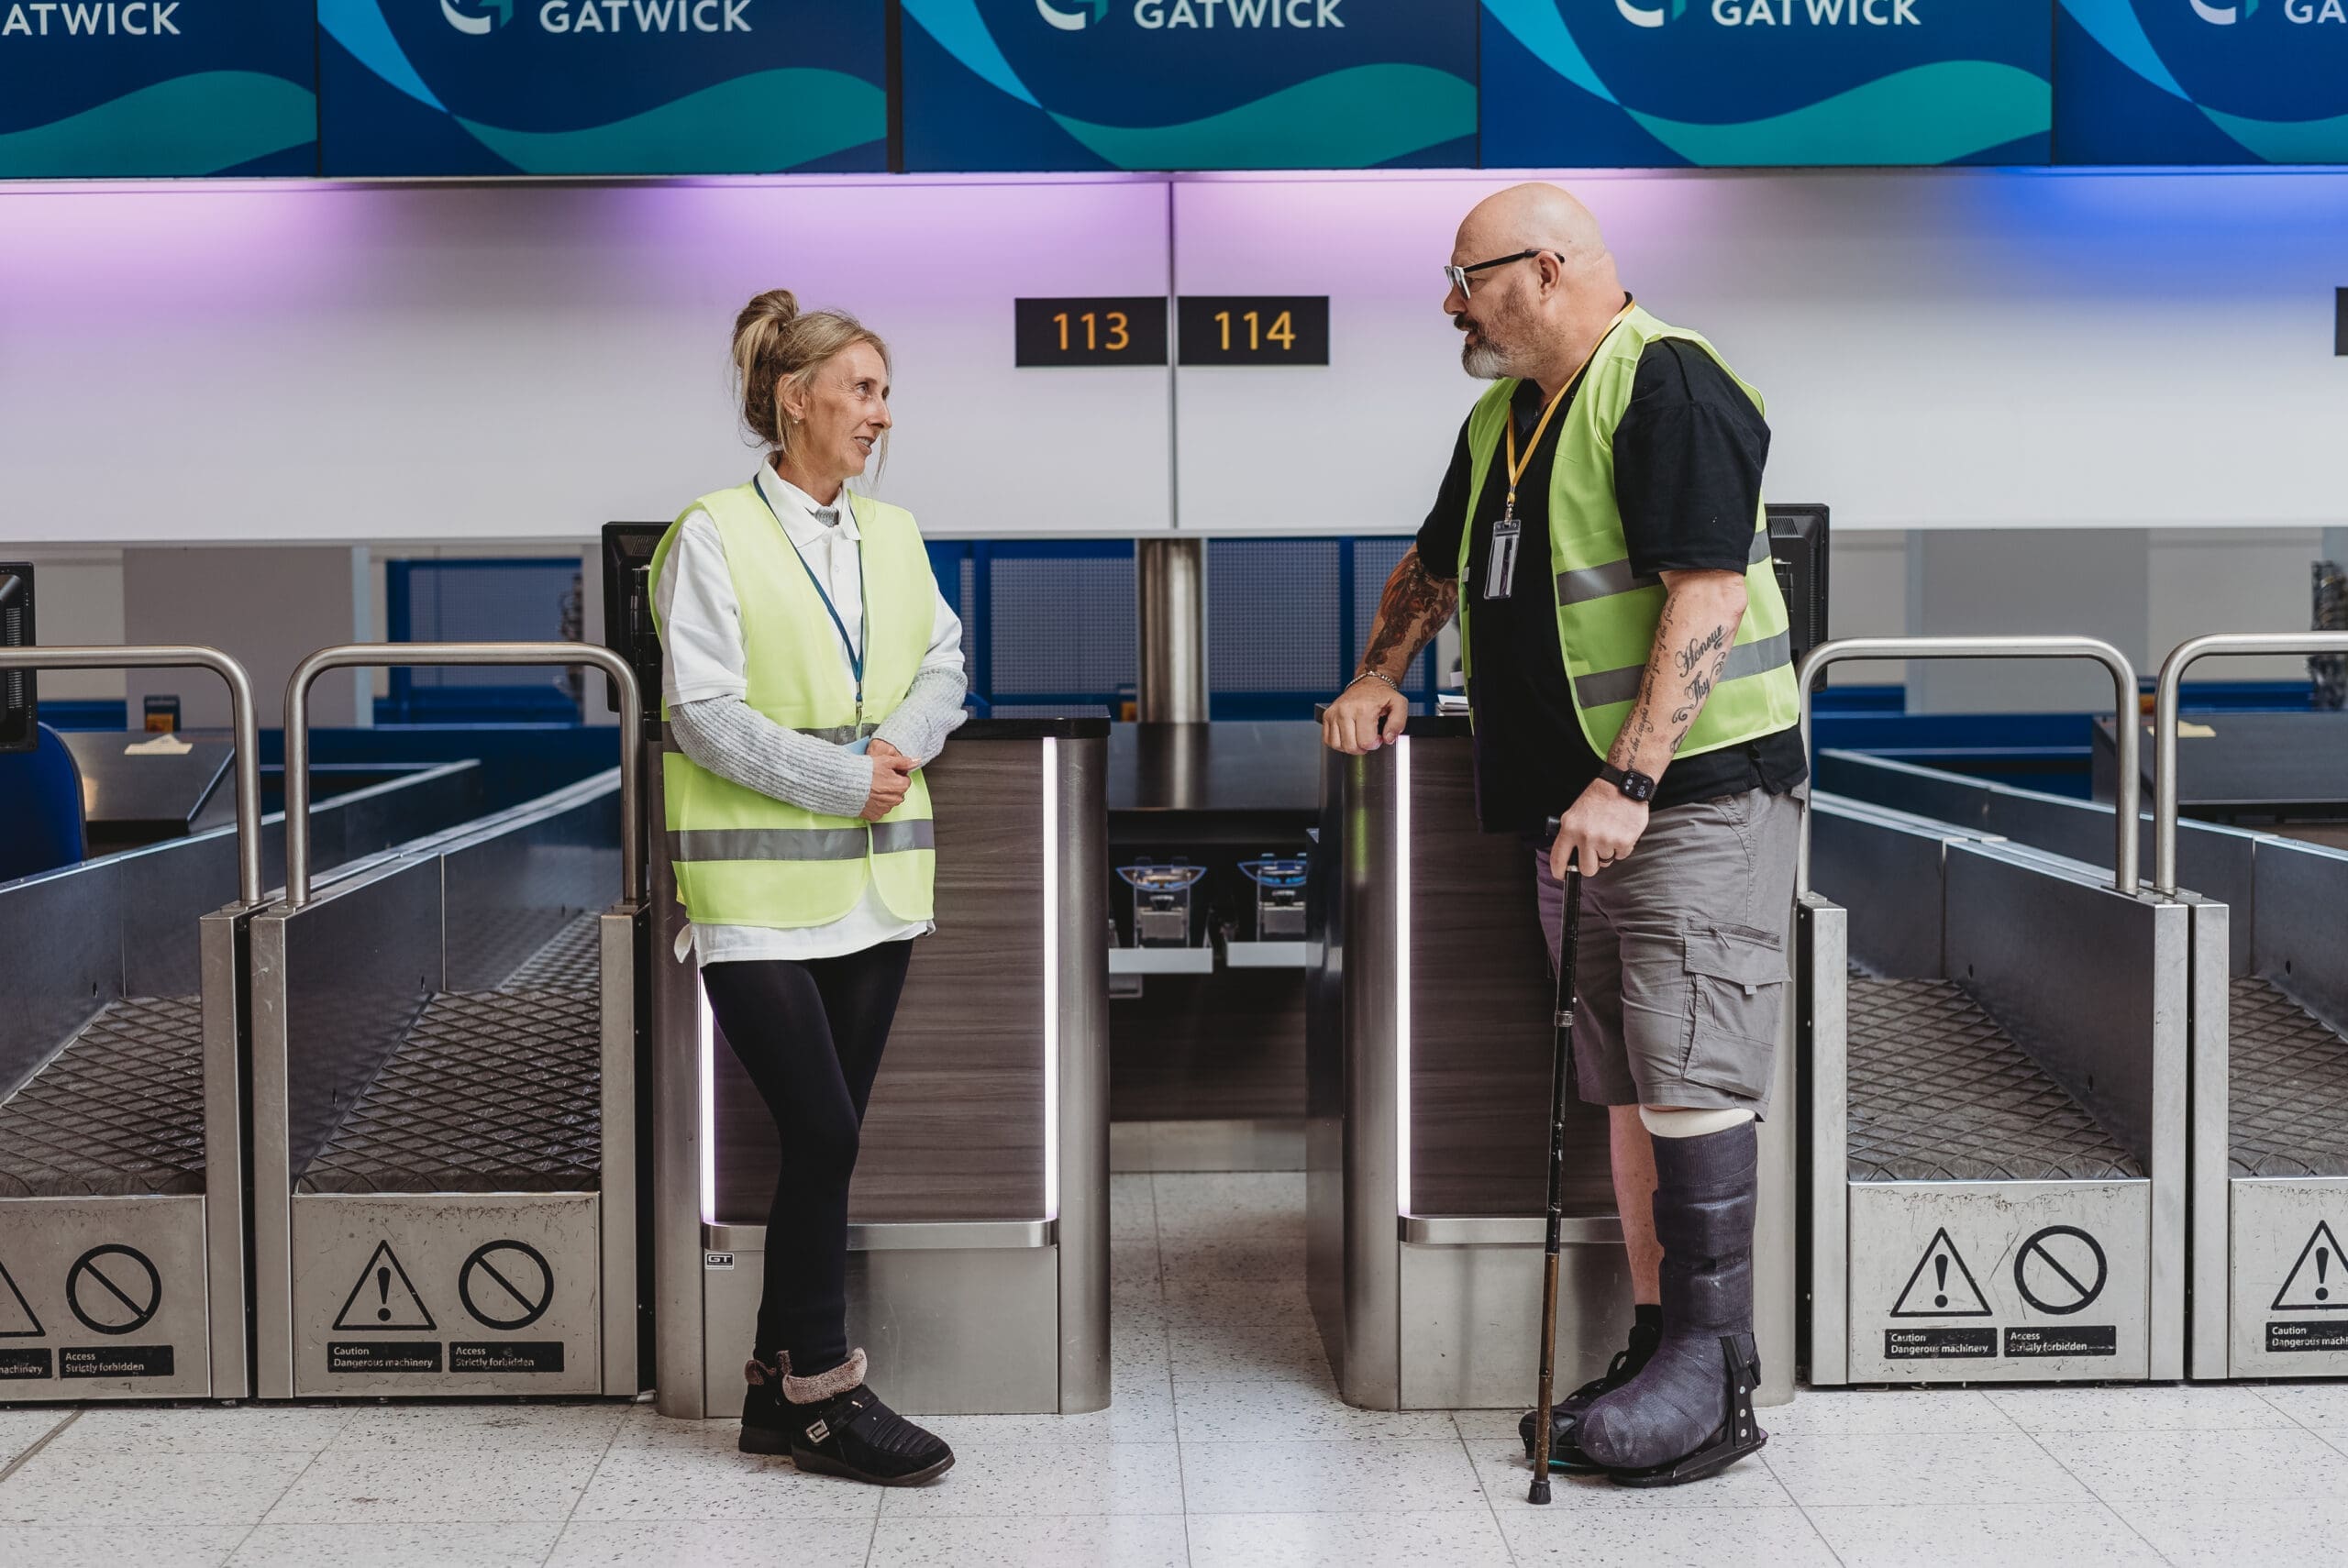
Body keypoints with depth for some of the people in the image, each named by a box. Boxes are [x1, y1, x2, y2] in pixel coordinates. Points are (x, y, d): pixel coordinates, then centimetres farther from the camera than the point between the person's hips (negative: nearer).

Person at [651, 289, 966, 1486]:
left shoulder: (893, 534, 13)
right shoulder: (713, 536, -5)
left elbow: (944, 664, 13)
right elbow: (704, 711, -11)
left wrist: (903, 741, -8)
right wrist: (842, 778, -15)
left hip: (874, 882, 6)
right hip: (760, 885, -6)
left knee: (826, 1142, 8)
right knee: (823, 1134, -9)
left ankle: (779, 1388, 20)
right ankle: (823, 1393, 6)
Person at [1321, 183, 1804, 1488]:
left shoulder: (1666, 385, -12)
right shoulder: (1504, 415, 17)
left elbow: (1708, 596, -21)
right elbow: (1435, 569, 32)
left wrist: (1629, 782, -26)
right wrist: (1380, 678, 15)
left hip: (1695, 791, -9)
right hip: (1578, 807, 9)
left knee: (1689, 1079, -10)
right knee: (1628, 1087, 10)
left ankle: (1713, 1379, -2)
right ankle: (1655, 1353, 18)